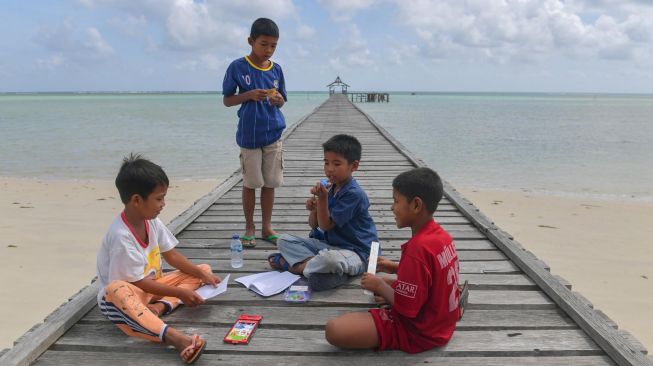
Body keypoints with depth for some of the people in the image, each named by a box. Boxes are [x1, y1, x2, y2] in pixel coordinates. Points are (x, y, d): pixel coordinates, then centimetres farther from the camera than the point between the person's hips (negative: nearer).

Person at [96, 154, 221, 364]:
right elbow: (138, 282, -25)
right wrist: (180, 293, -22)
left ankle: (161, 306, -22)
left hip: (151, 286, 8)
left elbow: (171, 255, 4)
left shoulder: (152, 222, -6)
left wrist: (201, 274, -8)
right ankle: (175, 337, -59)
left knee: (204, 270, 3)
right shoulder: (121, 236, -28)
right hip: (128, 291, -8)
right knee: (116, 290, -44)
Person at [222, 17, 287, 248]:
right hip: (249, 136, -3)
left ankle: (267, 226, 22)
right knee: (250, 183, 6)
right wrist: (250, 95, -19)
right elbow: (227, 100, -2)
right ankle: (249, 227, 21)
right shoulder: (237, 67, -6)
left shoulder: (276, 70, 5)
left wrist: (277, 98, -12)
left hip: (273, 135, 3)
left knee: (270, 183, 8)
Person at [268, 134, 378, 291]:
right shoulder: (329, 189, 6)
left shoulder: (354, 194, -18)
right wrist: (313, 209, -12)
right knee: (284, 240, 0)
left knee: (330, 258, -42)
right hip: (329, 245, 8)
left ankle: (294, 265, -13)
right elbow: (314, 225, 9)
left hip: (354, 253, -8)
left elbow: (326, 225, -15)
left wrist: (322, 198, -24)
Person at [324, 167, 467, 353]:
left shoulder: (417, 248, -27)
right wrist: (395, 268, 13)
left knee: (334, 330, -24)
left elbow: (405, 307, -23)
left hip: (418, 331, -9)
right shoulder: (442, 234, 0)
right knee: (384, 283, 34)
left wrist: (379, 286, -8)